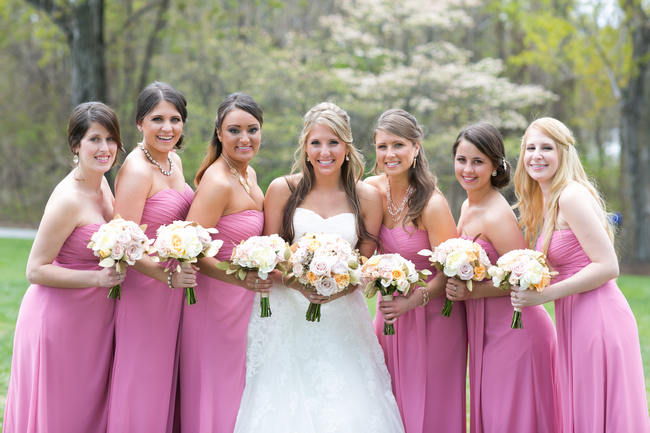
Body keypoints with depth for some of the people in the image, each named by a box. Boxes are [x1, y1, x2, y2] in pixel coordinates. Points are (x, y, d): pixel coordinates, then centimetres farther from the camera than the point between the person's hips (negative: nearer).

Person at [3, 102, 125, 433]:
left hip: (94, 318, 8)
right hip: (60, 318, -8)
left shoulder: (102, 183, 3)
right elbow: (35, 270, -20)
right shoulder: (68, 199, -22)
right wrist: (97, 278, -27)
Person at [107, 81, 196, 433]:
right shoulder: (136, 170, -18)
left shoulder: (173, 160, 8)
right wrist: (167, 275, -29)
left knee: (165, 375, 17)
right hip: (145, 286, -8)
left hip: (173, 286, 9)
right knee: (142, 381, 1)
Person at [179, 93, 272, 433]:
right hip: (216, 301, -9)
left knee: (236, 389, 17)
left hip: (244, 302, 9)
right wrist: (237, 277, -36)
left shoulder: (248, 174, 7)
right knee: (214, 395, 2)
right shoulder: (217, 182, -21)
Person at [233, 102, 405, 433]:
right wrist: (298, 281, -17)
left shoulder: (367, 198, 3)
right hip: (286, 315, -1)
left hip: (341, 317, 1)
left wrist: (340, 288, -14)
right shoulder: (283, 189, 0)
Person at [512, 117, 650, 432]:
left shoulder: (572, 196, -13)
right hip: (574, 321, 9)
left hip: (597, 320, -9)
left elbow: (608, 266, -17)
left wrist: (544, 294, -18)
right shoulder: (547, 201, 15)